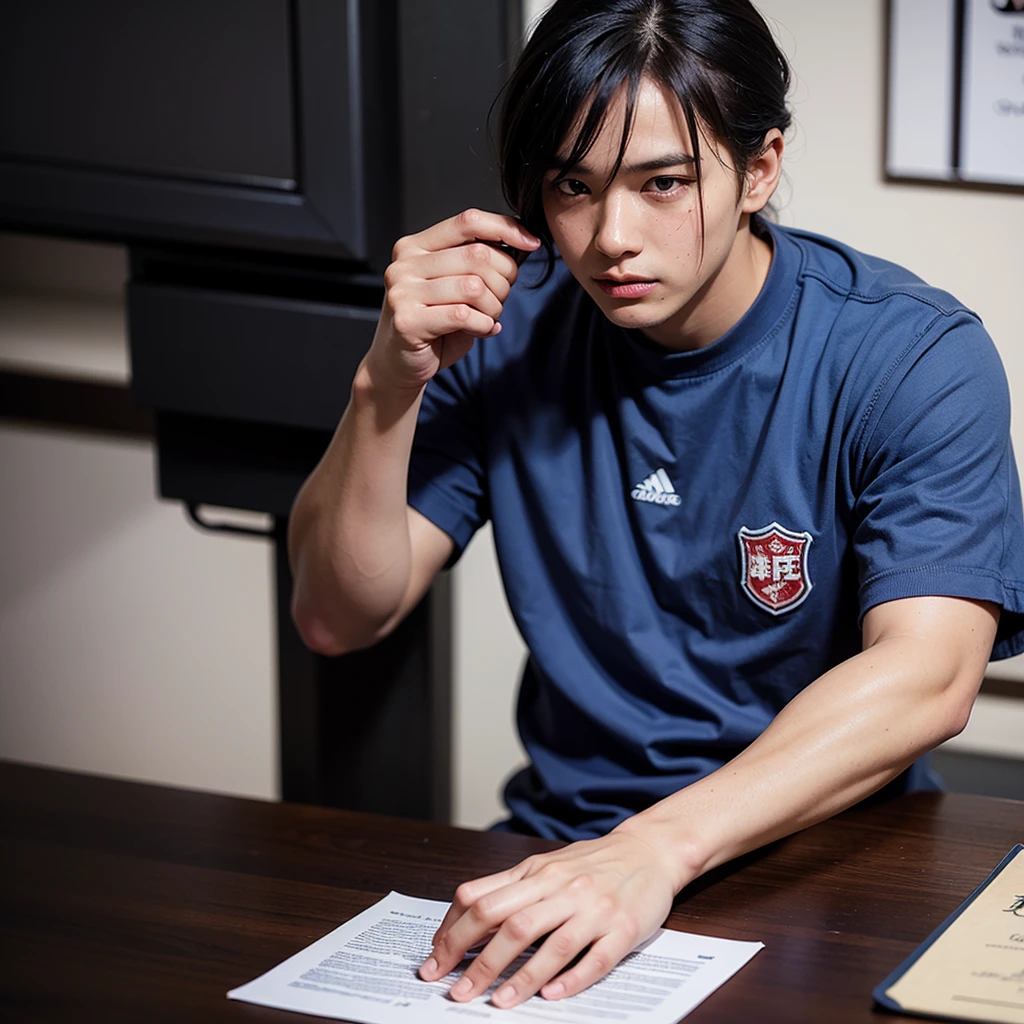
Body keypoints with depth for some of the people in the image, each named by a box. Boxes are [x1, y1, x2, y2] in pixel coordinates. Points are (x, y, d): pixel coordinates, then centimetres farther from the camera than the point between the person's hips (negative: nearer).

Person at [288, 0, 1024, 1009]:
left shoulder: (911, 357, -10)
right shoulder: (506, 332, 2)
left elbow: (925, 678, -24)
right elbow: (340, 616, 1)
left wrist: (658, 848, -37)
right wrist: (389, 385, -16)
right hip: (558, 842, 3)